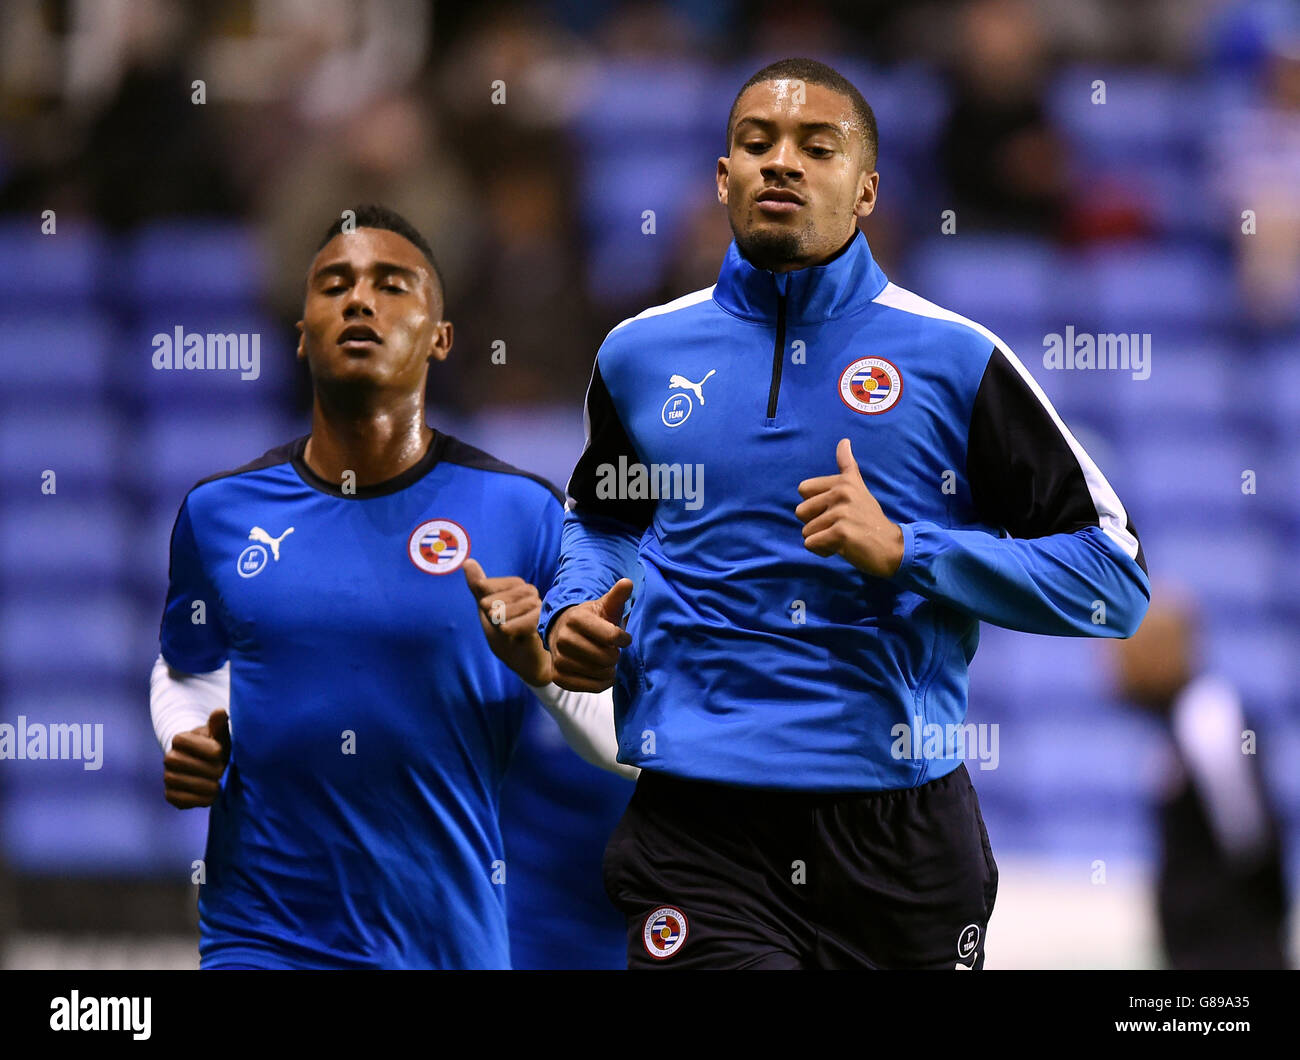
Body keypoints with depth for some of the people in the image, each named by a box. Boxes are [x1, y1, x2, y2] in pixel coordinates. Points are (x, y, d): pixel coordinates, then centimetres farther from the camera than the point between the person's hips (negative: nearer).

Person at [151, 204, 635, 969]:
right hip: (261, 937, 1)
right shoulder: (218, 513, 4)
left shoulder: (521, 513, -3)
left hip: (452, 937, -1)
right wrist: (187, 746, 3)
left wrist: (542, 663, -19)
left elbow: (631, 742, -1)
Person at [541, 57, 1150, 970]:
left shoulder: (954, 359, 1)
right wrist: (576, 615, 8)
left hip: (900, 828, -1)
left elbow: (1115, 582, -1)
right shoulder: (639, 356, 11)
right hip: (697, 819, 1)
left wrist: (904, 552, -13)